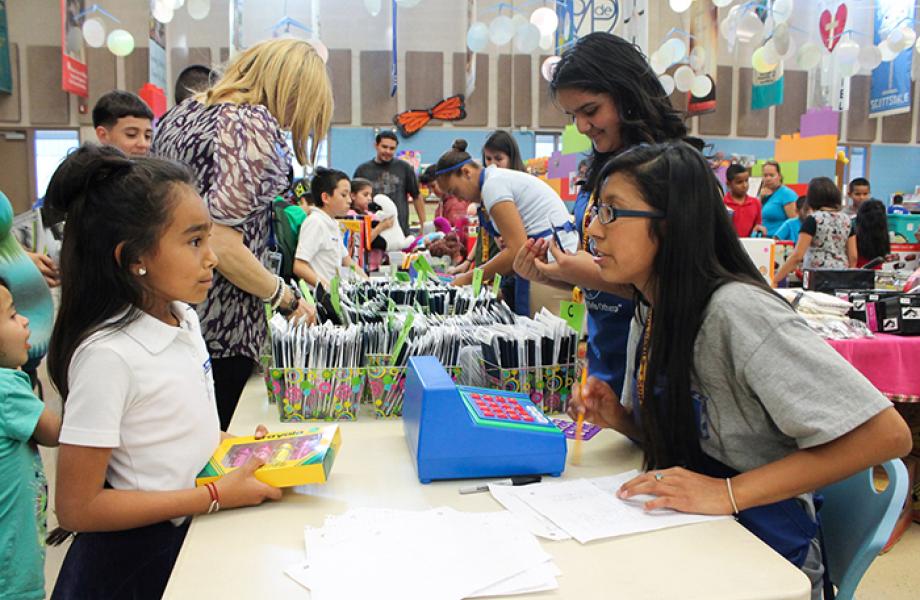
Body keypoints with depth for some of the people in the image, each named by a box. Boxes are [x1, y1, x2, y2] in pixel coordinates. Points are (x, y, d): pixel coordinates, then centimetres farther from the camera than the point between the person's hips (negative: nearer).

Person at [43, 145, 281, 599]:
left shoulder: (184, 318, -3)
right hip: (138, 560, -7)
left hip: (199, 531, 7)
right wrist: (216, 497, -22)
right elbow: (77, 508, -23)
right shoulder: (108, 355, -27)